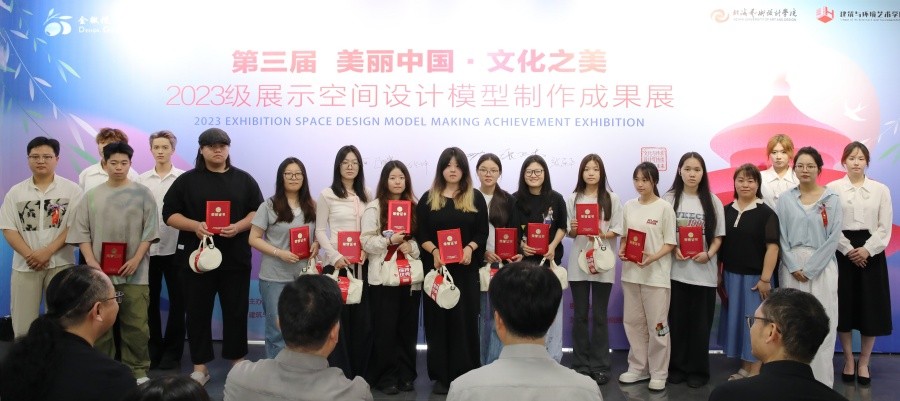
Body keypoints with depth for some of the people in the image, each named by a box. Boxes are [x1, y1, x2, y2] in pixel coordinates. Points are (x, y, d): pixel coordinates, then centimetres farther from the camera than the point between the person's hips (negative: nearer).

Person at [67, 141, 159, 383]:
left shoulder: (142, 193, 3)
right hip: (100, 271, 2)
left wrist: (136, 260, -11)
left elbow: (149, 231, -1)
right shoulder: (92, 196, 8)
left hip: (134, 272, -2)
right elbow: (82, 232, 6)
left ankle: (138, 370, 11)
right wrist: (91, 262, -6)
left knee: (135, 324, 0)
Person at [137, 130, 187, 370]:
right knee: (150, 301, 9)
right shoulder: (142, 180, 5)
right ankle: (153, 349, 21)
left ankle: (172, 351, 15)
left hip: (175, 249, -2)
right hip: (148, 249, 2)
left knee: (177, 301, 4)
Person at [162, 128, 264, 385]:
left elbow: (258, 212, 5)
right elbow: (169, 214, 2)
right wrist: (194, 225, -16)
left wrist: (238, 227, -13)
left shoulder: (244, 180, 7)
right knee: (197, 312, 5)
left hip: (235, 258, 1)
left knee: (236, 311, 7)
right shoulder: (187, 180, 4)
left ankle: (238, 361, 21)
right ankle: (200, 366, 15)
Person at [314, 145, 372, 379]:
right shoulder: (327, 195, 0)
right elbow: (320, 230, -2)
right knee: (338, 318, -3)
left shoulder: (366, 195, 11)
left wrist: (367, 250, -6)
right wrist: (334, 256, -14)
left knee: (362, 319, 4)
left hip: (361, 264, 4)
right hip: (337, 263, -3)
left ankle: (359, 375, 15)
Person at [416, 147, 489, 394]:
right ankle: (441, 376, 7)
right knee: (439, 318, 1)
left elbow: (482, 232, 3)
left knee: (464, 317, 0)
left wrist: (470, 248, -15)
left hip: (465, 267, 0)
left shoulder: (475, 199, 8)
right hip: (436, 266, 0)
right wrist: (434, 251, -15)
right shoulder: (428, 198, 8)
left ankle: (465, 374, 8)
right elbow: (420, 233, 2)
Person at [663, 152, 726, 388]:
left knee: (700, 323, 5)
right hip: (676, 270, 0)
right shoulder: (670, 199, 1)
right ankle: (677, 367, 18)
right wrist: (674, 249, -14)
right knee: (677, 320, 6)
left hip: (704, 271, 0)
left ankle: (698, 370, 15)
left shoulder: (712, 201, 3)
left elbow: (718, 236, 5)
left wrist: (708, 254, -13)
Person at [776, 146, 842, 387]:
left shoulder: (832, 199, 2)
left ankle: (820, 380, 6)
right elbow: (781, 237, 3)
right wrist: (793, 266, -10)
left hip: (822, 267, -1)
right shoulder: (786, 200, 6)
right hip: (792, 267, 1)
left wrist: (810, 268, -11)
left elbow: (833, 238, -5)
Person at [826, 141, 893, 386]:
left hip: (871, 253, 2)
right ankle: (848, 361, 17)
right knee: (843, 307, 2)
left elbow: (885, 227, 1)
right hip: (842, 253, -1)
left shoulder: (881, 190, 6)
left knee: (871, 308, 3)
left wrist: (867, 250, -13)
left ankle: (864, 364, 17)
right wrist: (848, 250, -14)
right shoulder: (832, 189, 1)